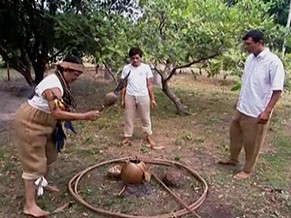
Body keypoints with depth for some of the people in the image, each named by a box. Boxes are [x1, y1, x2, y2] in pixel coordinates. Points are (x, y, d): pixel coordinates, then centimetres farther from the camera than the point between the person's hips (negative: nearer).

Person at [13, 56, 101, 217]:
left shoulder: (60, 82, 5)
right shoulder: (54, 86, -27)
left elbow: (58, 111, 8)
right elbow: (57, 113, -37)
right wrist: (85, 116, -37)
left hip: (41, 123, 10)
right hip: (29, 124, -10)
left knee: (49, 155, 21)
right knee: (34, 163, -8)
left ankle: (42, 183, 42)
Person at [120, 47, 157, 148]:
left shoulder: (146, 67, -1)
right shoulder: (126, 68, 1)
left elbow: (149, 85, 2)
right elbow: (124, 85, 5)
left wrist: (152, 99, 0)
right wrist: (122, 99, 4)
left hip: (143, 96, -1)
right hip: (130, 96, 1)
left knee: (145, 118, 10)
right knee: (129, 118, 9)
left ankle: (149, 136, 24)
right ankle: (127, 137, 21)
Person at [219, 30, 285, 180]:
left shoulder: (273, 61, -19)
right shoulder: (250, 58, 5)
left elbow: (277, 90, -20)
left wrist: (267, 111, -23)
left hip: (257, 112, -8)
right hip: (241, 108, 8)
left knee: (252, 143, 7)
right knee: (235, 134, 21)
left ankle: (247, 170, 26)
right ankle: (233, 159, 42)